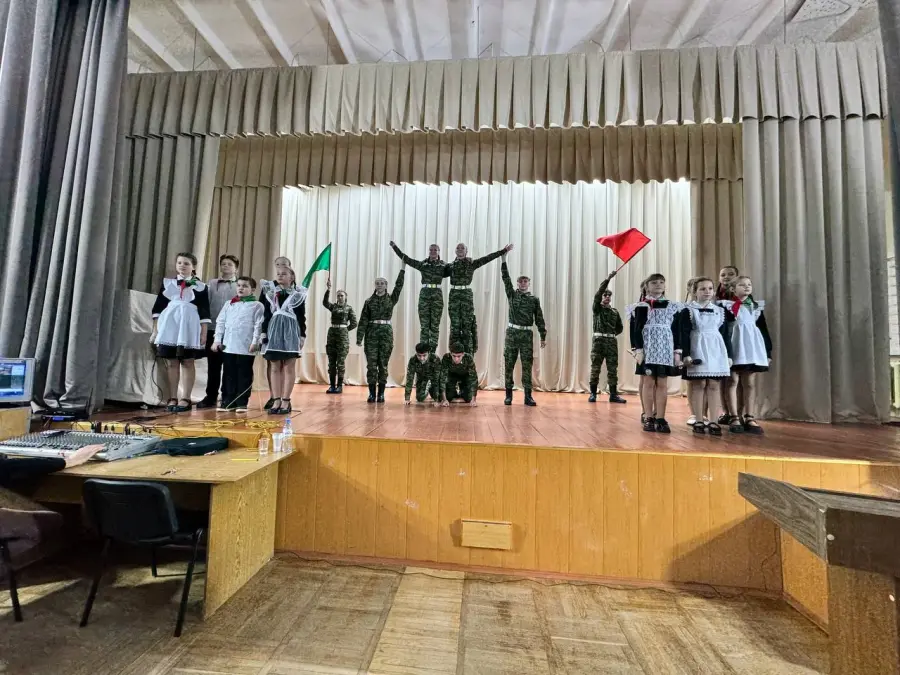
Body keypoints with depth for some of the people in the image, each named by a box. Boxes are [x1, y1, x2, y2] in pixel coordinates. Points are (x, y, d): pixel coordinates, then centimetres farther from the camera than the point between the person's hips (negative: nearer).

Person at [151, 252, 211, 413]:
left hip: (189, 326, -2)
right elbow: (158, 306, 12)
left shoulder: (200, 286, 5)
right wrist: (155, 329, 7)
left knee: (187, 362, 0)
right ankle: (172, 398, 11)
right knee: (171, 362, 4)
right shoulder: (167, 283, 12)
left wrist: (204, 333, -3)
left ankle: (185, 398, 4)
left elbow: (204, 311, 2)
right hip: (169, 325, 3)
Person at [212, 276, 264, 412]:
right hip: (228, 346, 5)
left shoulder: (257, 305, 0)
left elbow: (259, 325, -7)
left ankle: (242, 403, 10)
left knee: (244, 375, 3)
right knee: (229, 375, 10)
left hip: (246, 347, -4)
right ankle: (227, 402, 18)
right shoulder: (229, 304, 14)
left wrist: (255, 342, -13)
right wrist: (217, 339, 6)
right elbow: (220, 322, 14)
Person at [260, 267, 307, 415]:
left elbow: (302, 317, 3)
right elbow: (266, 314, 10)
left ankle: (286, 401, 2)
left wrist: (302, 335, -2)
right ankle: (276, 400, 8)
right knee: (274, 367, 3)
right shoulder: (270, 292, 11)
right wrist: (264, 332, 3)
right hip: (274, 329, 3)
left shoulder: (298, 294, 4)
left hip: (291, 330, -3)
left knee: (289, 367, -1)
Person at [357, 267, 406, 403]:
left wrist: (403, 269, -11)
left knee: (383, 364, 2)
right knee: (371, 364, -2)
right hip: (372, 333, 0)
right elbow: (363, 320, 2)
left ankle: (381, 393, 8)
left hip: (386, 332, 0)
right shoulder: (369, 301, 6)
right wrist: (359, 337, -6)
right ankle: (372, 393, 5)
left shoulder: (391, 299, 7)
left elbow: (398, 286, -6)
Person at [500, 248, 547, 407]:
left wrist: (543, 337, 0)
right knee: (509, 365, 2)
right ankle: (508, 395, 11)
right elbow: (505, 277, -2)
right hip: (512, 333, 0)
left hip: (527, 334, 0)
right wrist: (504, 256, -9)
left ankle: (528, 396, 5)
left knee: (527, 365, 1)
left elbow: (539, 319, 6)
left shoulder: (534, 299, 7)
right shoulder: (512, 294, 7)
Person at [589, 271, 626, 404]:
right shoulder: (597, 308, 4)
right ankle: (593, 394, 5)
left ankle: (613, 394, 8)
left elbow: (620, 327, 21)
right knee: (595, 368, -1)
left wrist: (612, 334, 7)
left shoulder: (615, 311, 13)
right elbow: (597, 294, -13)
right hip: (598, 340, -3)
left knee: (613, 369, 2)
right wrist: (608, 278, -17)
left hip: (612, 341, 3)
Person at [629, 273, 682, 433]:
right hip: (647, 350, -2)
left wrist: (677, 352, 2)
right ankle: (649, 418, 7)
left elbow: (677, 331, 9)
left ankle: (660, 418, 9)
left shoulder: (673, 306, 11)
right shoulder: (640, 307, 4)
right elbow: (636, 330, -1)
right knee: (648, 383, 1)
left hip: (665, 350, 2)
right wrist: (637, 350, -10)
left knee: (662, 384, 3)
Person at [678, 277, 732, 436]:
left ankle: (713, 422, 8)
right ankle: (698, 421, 5)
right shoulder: (687, 311, -1)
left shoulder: (720, 311, 12)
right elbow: (684, 335, -6)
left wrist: (729, 355, 8)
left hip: (716, 349, 4)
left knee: (714, 385, 3)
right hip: (698, 350, -4)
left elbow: (725, 335, 13)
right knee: (699, 384, -2)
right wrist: (686, 354, -14)